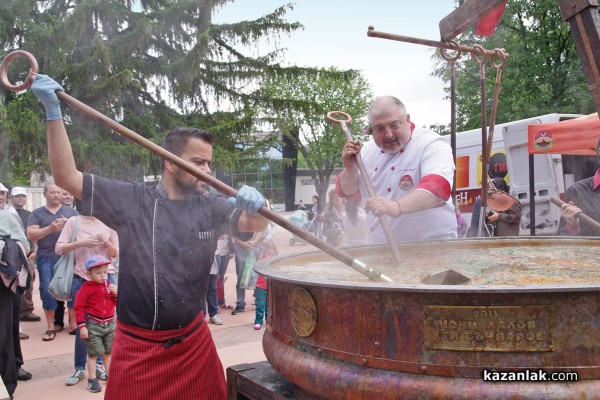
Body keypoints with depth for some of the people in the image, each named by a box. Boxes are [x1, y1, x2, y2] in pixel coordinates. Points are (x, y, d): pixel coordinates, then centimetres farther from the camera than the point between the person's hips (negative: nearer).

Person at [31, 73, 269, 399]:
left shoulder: (211, 206, 2)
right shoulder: (132, 200, -6)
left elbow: (256, 225, 0)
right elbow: (67, 177, -8)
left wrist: (255, 204, -24)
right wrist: (54, 112, -14)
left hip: (194, 340, 3)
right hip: (138, 345, -2)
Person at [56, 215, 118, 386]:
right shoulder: (74, 221, -2)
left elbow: (116, 254, 6)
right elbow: (59, 248, -6)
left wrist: (107, 243, -13)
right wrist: (81, 243, -19)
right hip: (81, 278, -1)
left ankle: (99, 364, 22)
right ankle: (79, 367, 19)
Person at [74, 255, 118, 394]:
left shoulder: (109, 286, 4)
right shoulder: (86, 288, -12)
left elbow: (117, 304, 13)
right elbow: (79, 307, -13)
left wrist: (116, 294, -8)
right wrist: (82, 326, -15)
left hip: (110, 324, 5)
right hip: (93, 325, -5)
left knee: (109, 352, 15)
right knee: (93, 354, 3)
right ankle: (93, 380, 14)